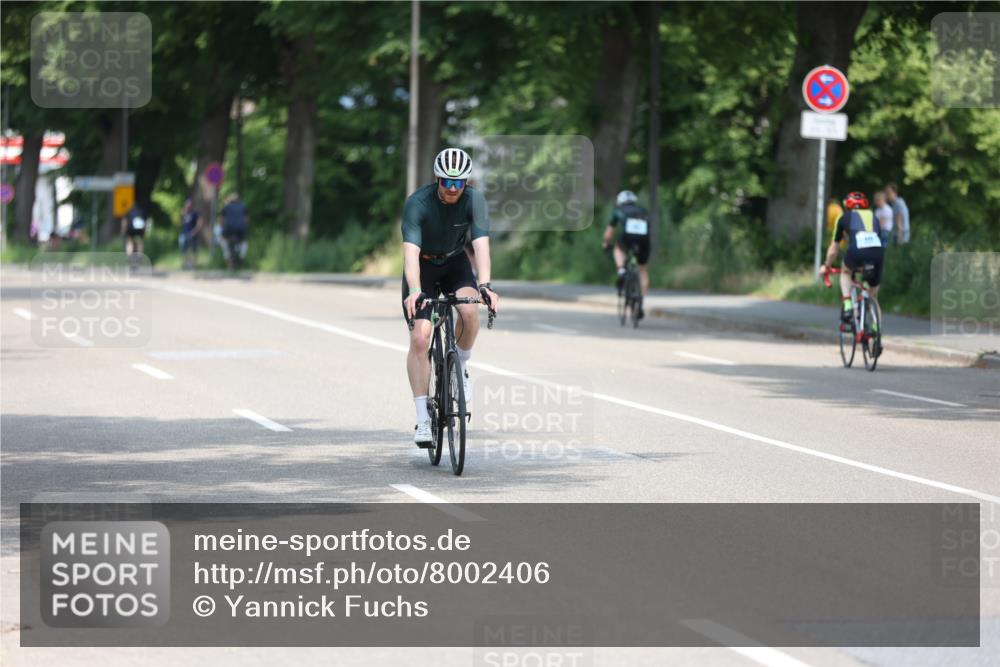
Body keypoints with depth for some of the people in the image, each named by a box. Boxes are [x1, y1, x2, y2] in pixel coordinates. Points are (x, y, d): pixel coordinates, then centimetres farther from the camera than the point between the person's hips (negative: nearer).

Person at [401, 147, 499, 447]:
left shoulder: (474, 199, -22)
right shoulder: (417, 203, -28)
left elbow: (481, 244, -32)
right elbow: (411, 250, -37)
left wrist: (485, 285, -47)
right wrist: (414, 290, -52)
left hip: (455, 263, 1)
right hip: (423, 267, -1)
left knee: (470, 311, -30)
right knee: (420, 338, -15)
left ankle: (461, 366, -1)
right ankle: (422, 419, -11)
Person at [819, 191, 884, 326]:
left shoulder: (844, 218, 27)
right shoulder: (873, 218, 33)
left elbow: (834, 248, 35)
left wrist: (826, 266, 51)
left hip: (857, 250, -2)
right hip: (878, 252, 2)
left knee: (845, 272, 32)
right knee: (873, 296, 21)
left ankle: (847, 306, 14)